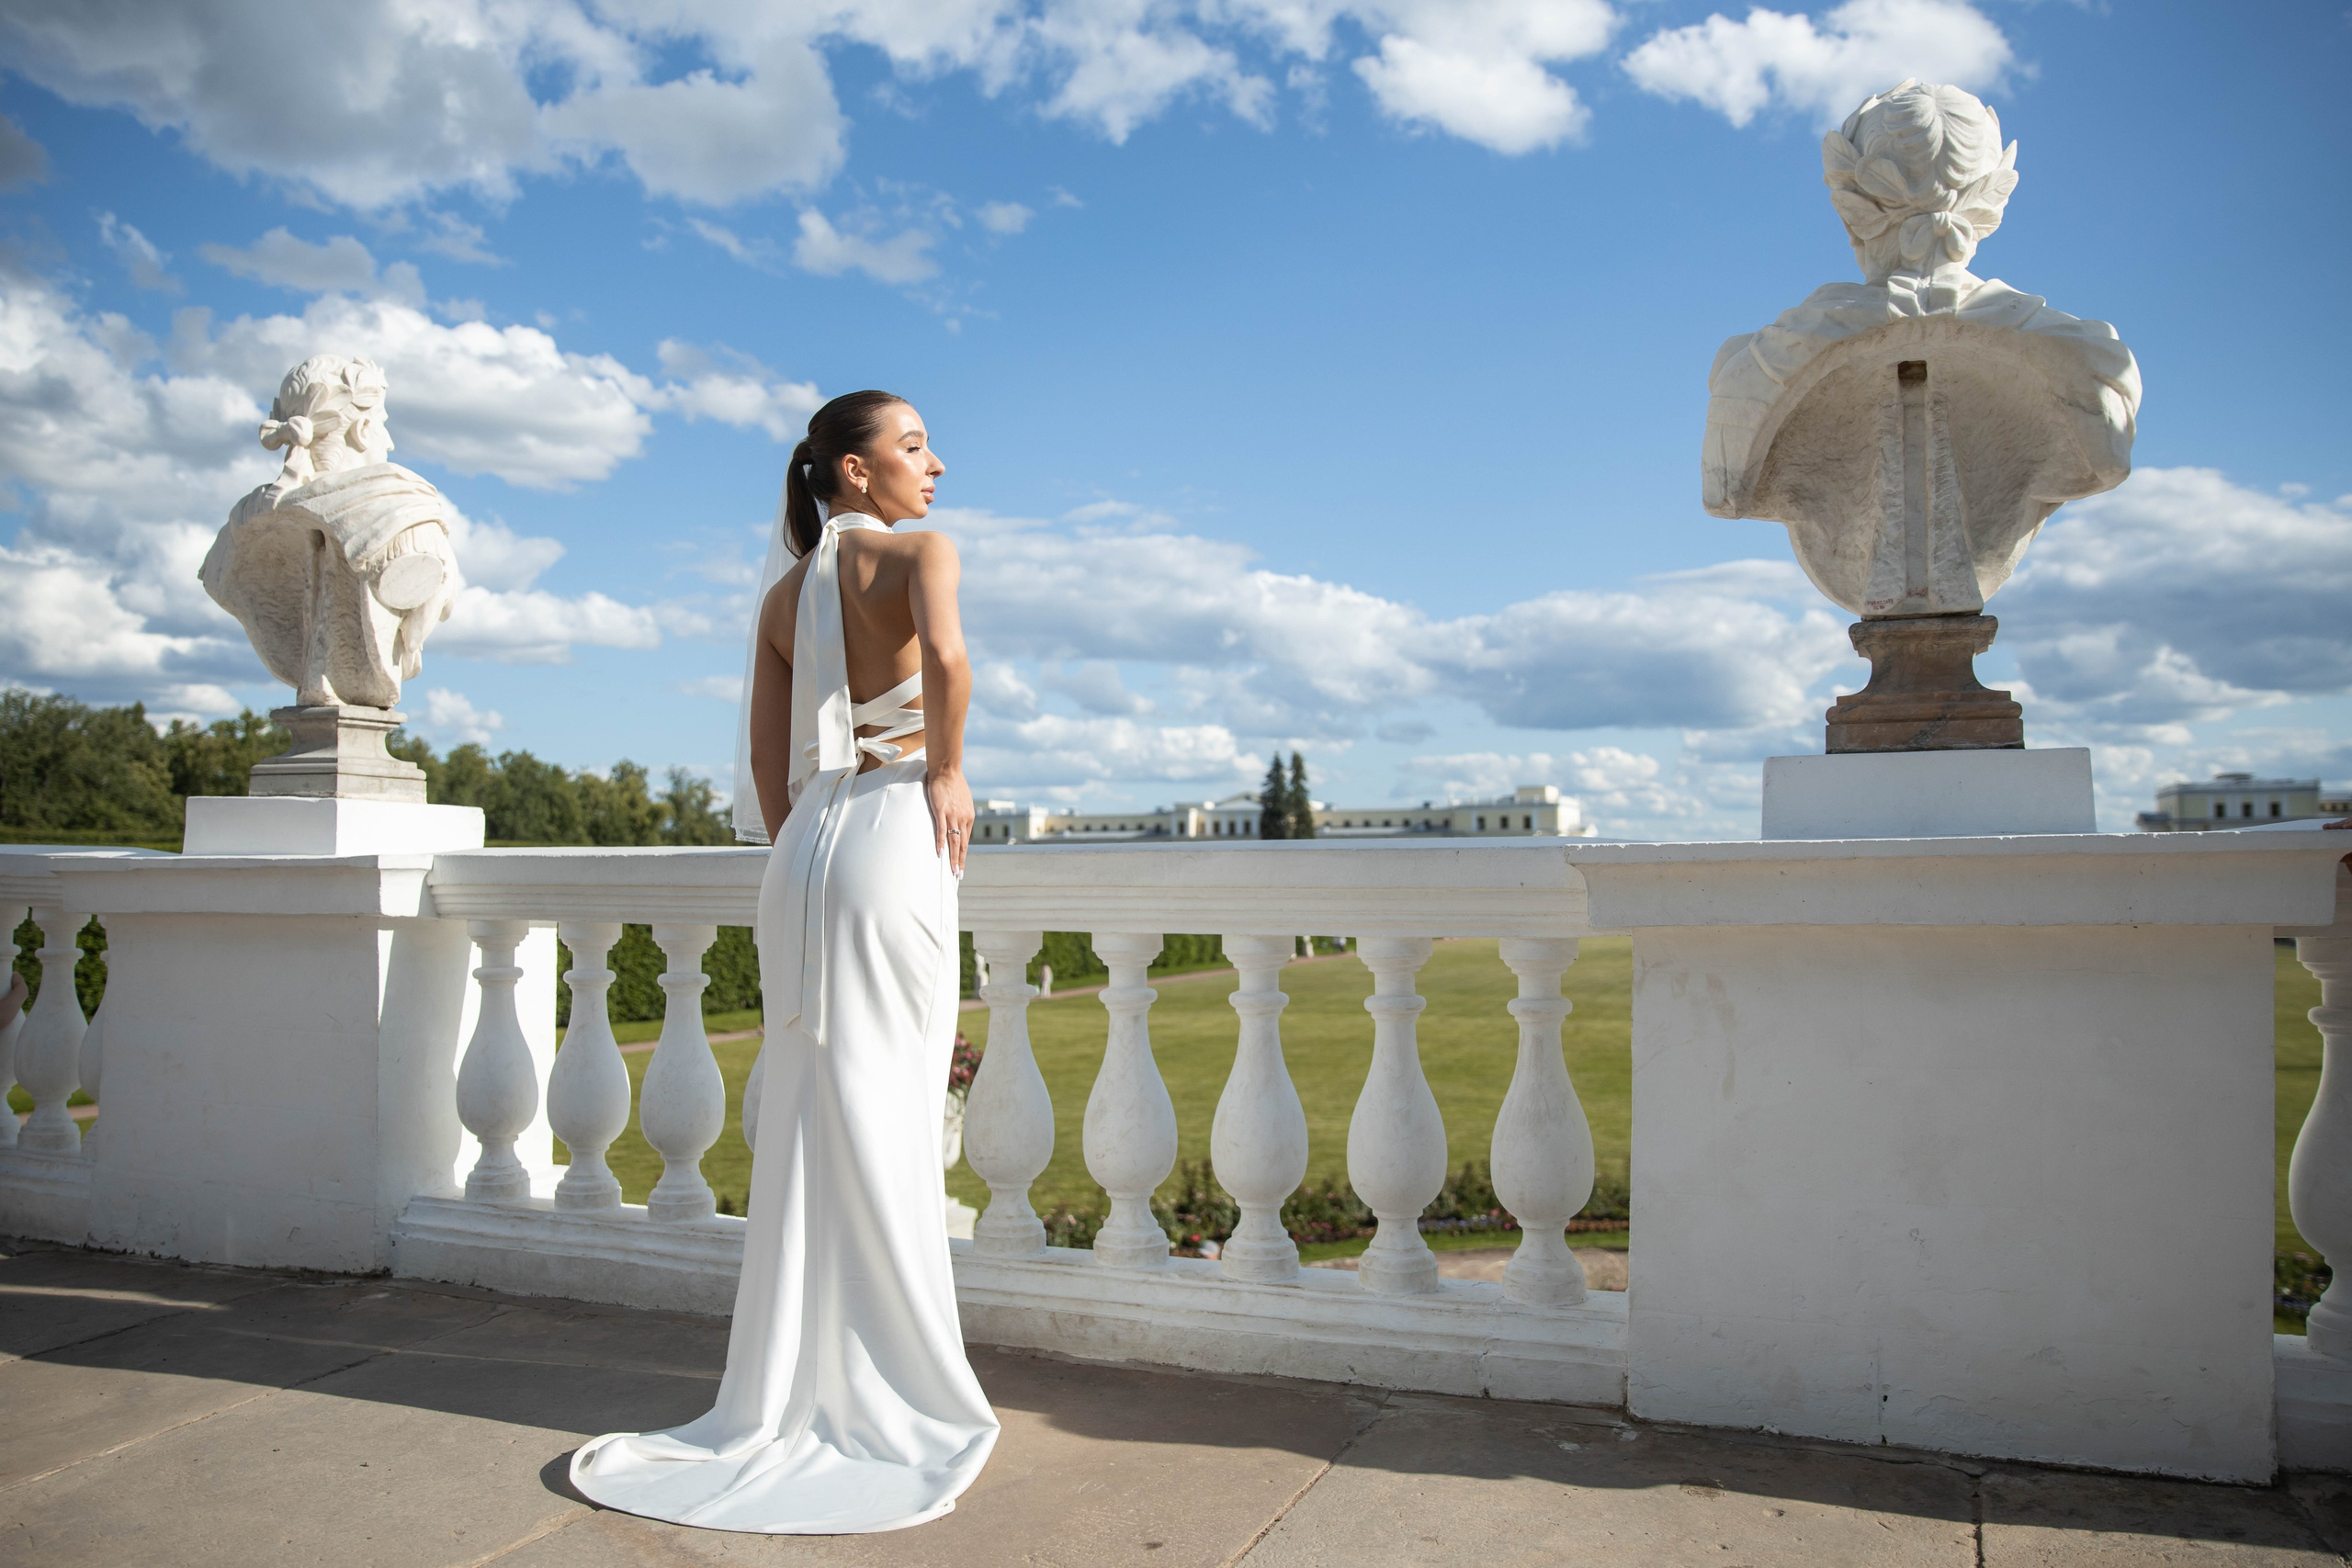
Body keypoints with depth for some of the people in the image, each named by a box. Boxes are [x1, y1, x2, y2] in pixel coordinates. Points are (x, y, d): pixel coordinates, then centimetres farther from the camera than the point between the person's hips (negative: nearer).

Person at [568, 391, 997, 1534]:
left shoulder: (783, 593, 16)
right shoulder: (917, 551, -3)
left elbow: (766, 758, 12)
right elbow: (945, 653, -25)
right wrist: (948, 771, -11)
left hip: (805, 847, 6)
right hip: (895, 835, -6)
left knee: (810, 1121, 10)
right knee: (887, 1123, -1)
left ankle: (800, 1388, 17)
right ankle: (895, 1396, 9)